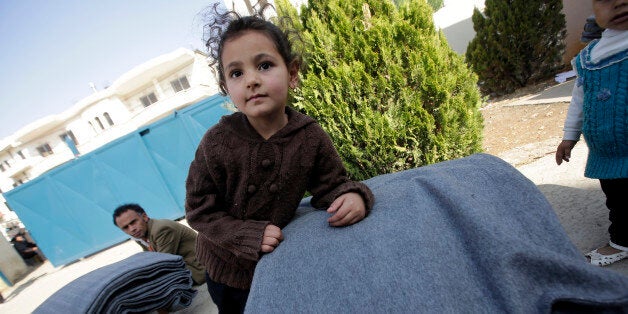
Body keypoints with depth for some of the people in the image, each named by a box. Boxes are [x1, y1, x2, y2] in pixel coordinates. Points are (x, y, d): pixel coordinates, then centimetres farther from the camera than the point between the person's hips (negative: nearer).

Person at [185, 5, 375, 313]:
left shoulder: (311, 137, -21)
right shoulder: (217, 142, -25)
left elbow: (330, 186, -8)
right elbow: (199, 210, -17)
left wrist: (352, 195, -31)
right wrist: (250, 235, -27)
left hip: (280, 261, 1)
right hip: (227, 266, -1)